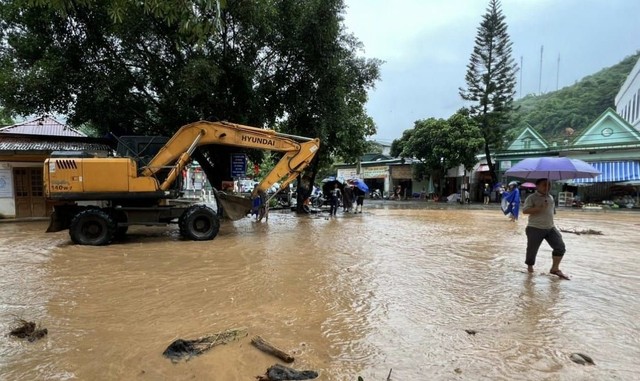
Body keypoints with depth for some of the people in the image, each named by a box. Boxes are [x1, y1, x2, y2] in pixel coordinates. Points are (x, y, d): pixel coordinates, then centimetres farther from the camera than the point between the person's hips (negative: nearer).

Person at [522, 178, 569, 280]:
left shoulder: (551, 197, 14)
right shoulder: (532, 198, -8)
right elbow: (525, 210, -20)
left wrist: (553, 224, 22)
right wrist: (539, 208, -28)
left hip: (551, 228, 6)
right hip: (535, 229, -6)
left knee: (560, 246, -2)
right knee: (532, 249, 2)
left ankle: (555, 269, 9)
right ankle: (529, 267, 24)